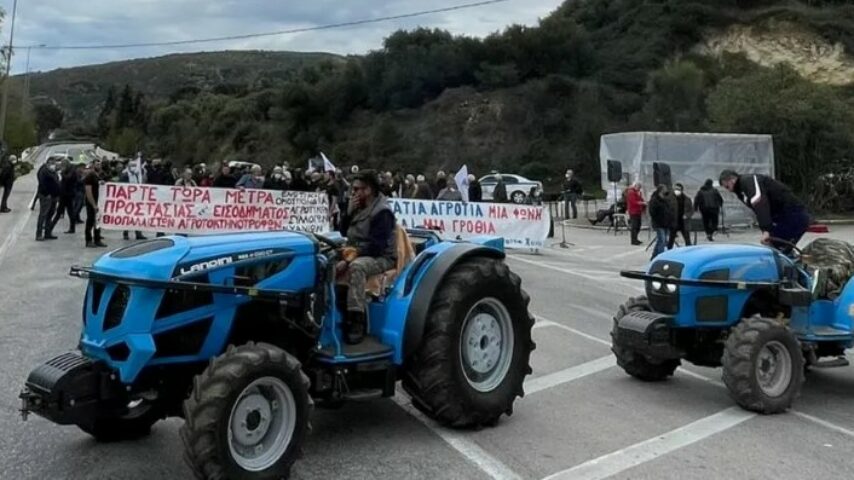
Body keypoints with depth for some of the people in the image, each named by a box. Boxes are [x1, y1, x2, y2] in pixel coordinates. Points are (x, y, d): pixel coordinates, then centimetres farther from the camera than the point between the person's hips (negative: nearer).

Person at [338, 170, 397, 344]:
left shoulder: (382, 212, -13)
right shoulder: (359, 208, 13)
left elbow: (376, 245, -22)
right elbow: (345, 232, 15)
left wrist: (351, 257, -29)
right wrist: (349, 212, -2)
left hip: (381, 257, -8)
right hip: (357, 254, 8)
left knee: (356, 266, -39)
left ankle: (356, 319, -40)